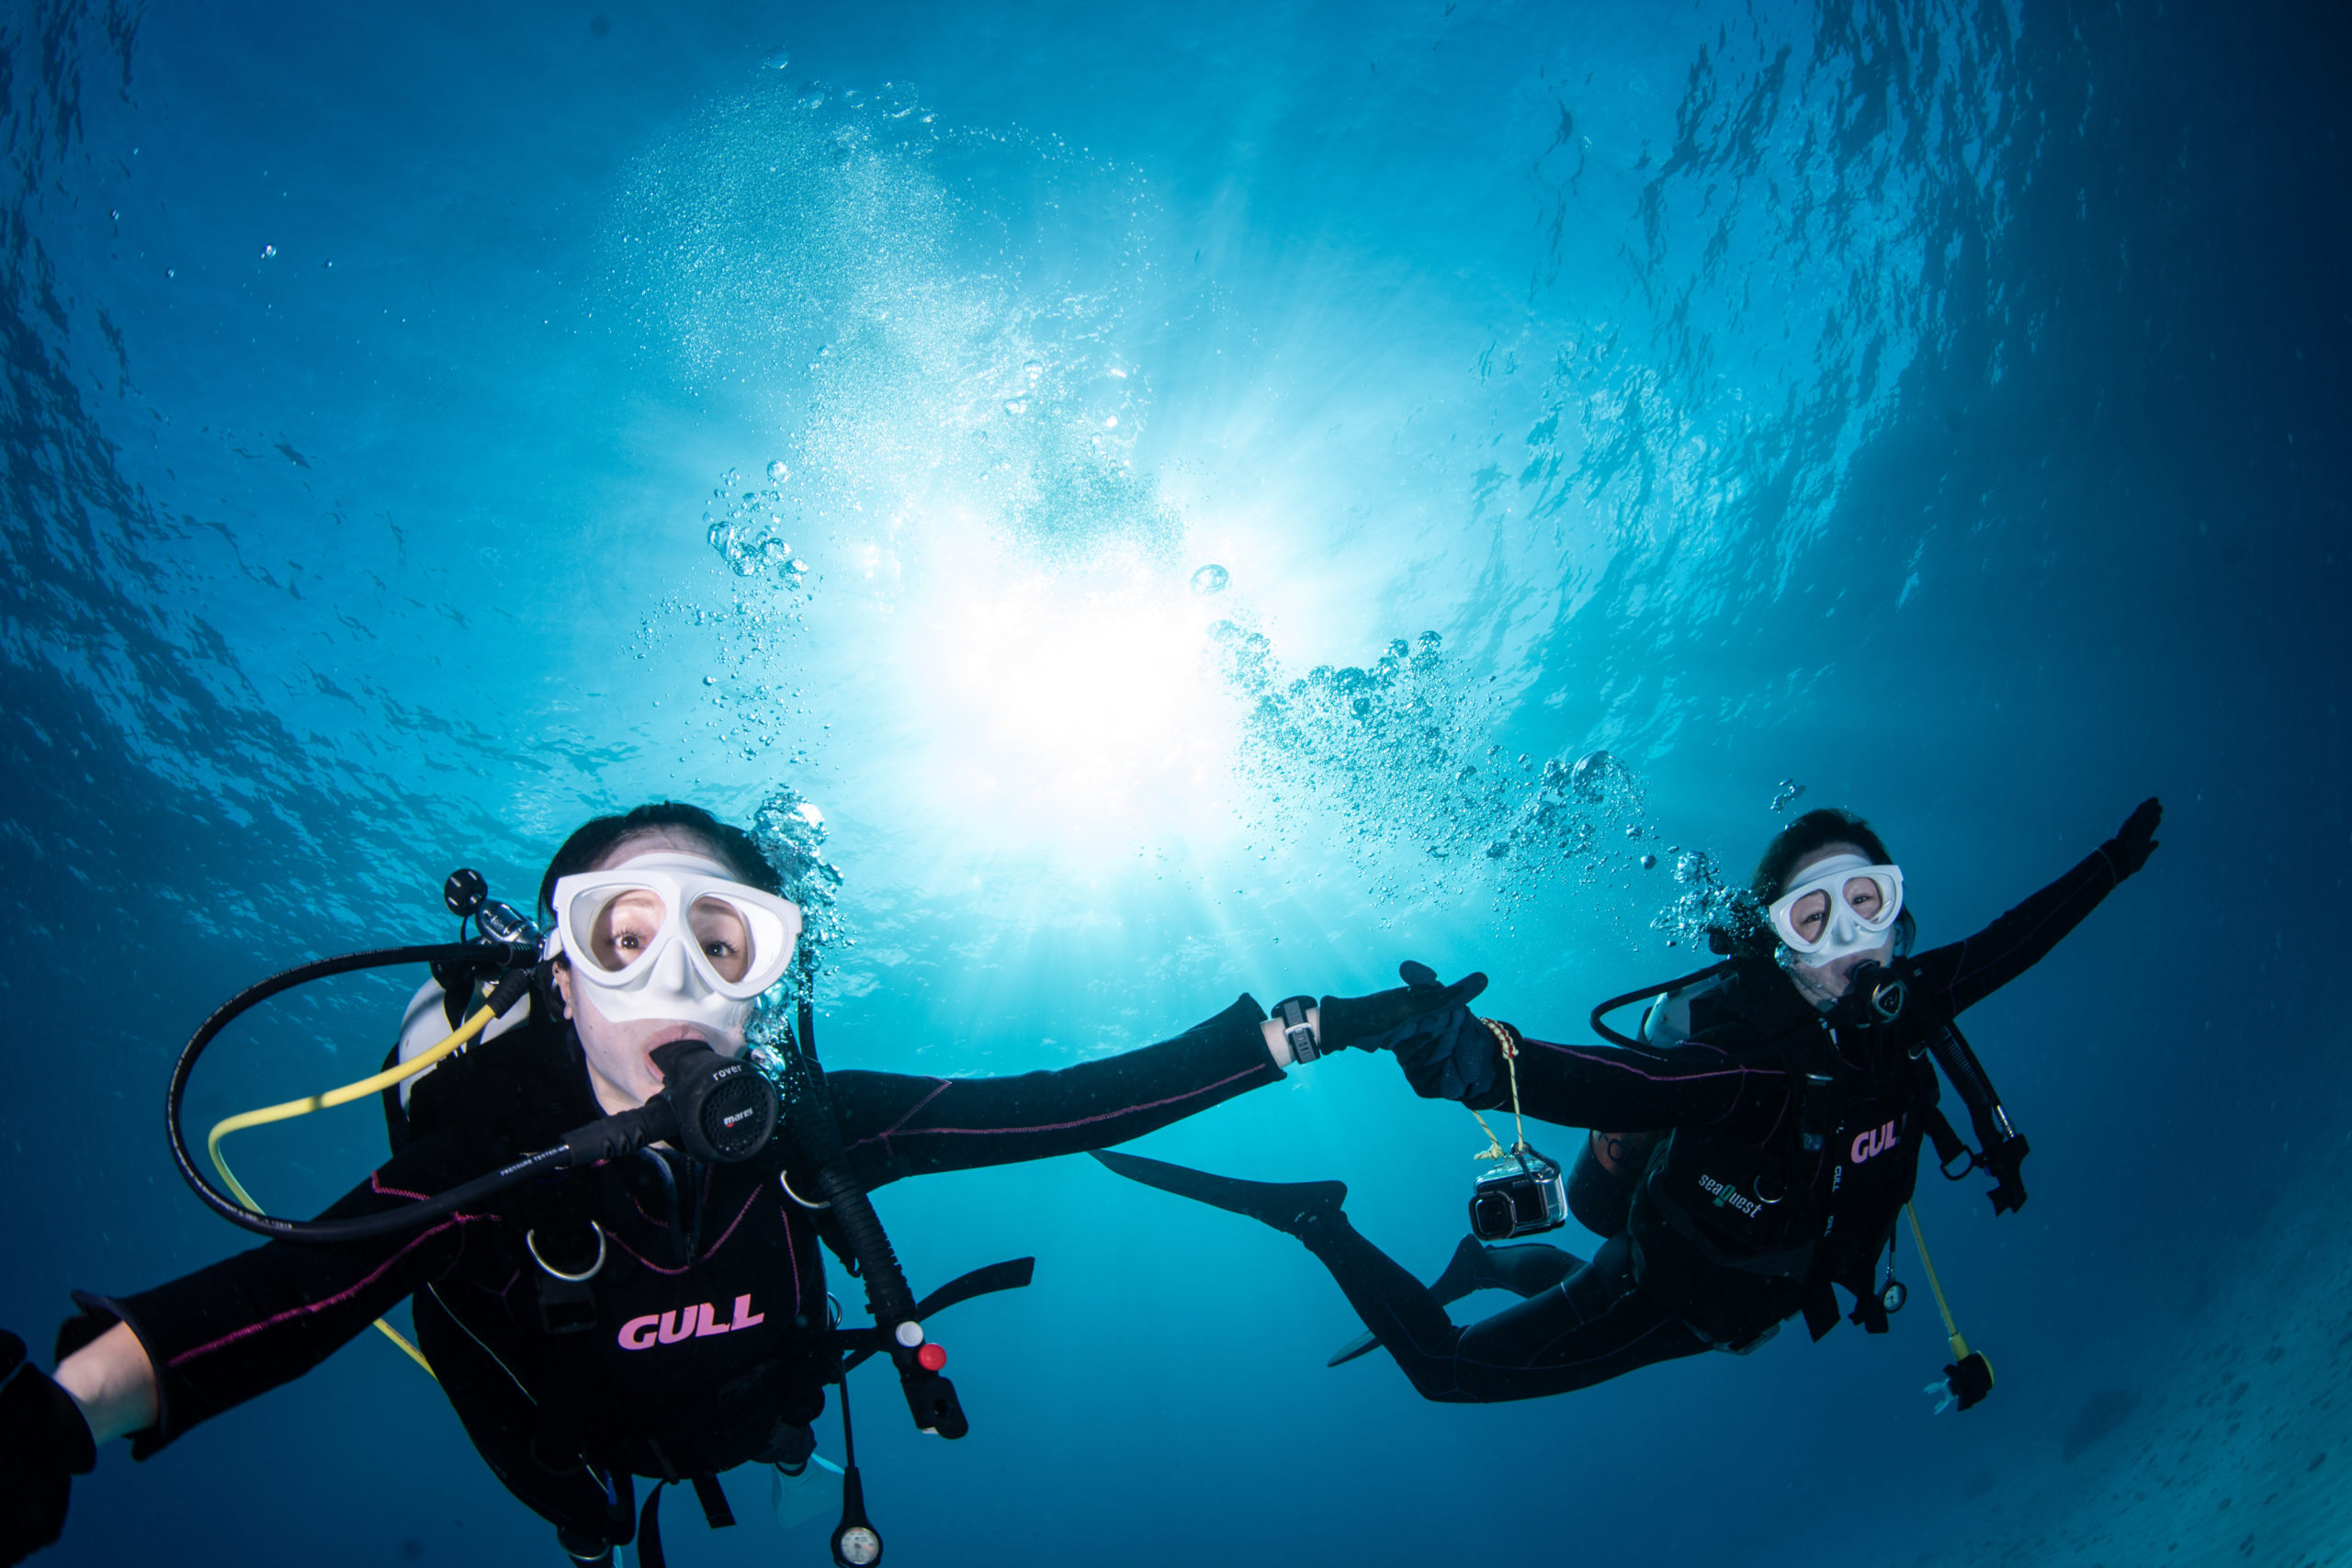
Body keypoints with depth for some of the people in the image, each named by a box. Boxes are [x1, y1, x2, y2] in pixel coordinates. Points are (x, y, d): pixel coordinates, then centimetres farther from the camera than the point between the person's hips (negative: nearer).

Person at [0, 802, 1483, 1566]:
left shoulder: (802, 1122, -35)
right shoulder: (496, 1152, -42)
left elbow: (1068, 1105, -35)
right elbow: (311, 1282, -59)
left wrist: (1307, 1031, -38)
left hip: (747, 1421, 2)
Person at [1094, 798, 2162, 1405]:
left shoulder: (1905, 1010, -18)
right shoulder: (1747, 1047, -40)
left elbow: (2002, 948, 1)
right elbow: (1595, 1084, -55)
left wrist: (2108, 868, 10)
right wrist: (1471, 1053, -73)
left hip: (1760, 1293, 6)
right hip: (1660, 1295, -6)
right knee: (1445, 1369, 0)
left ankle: (1496, 1262, 56)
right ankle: (1316, 1222, 17)